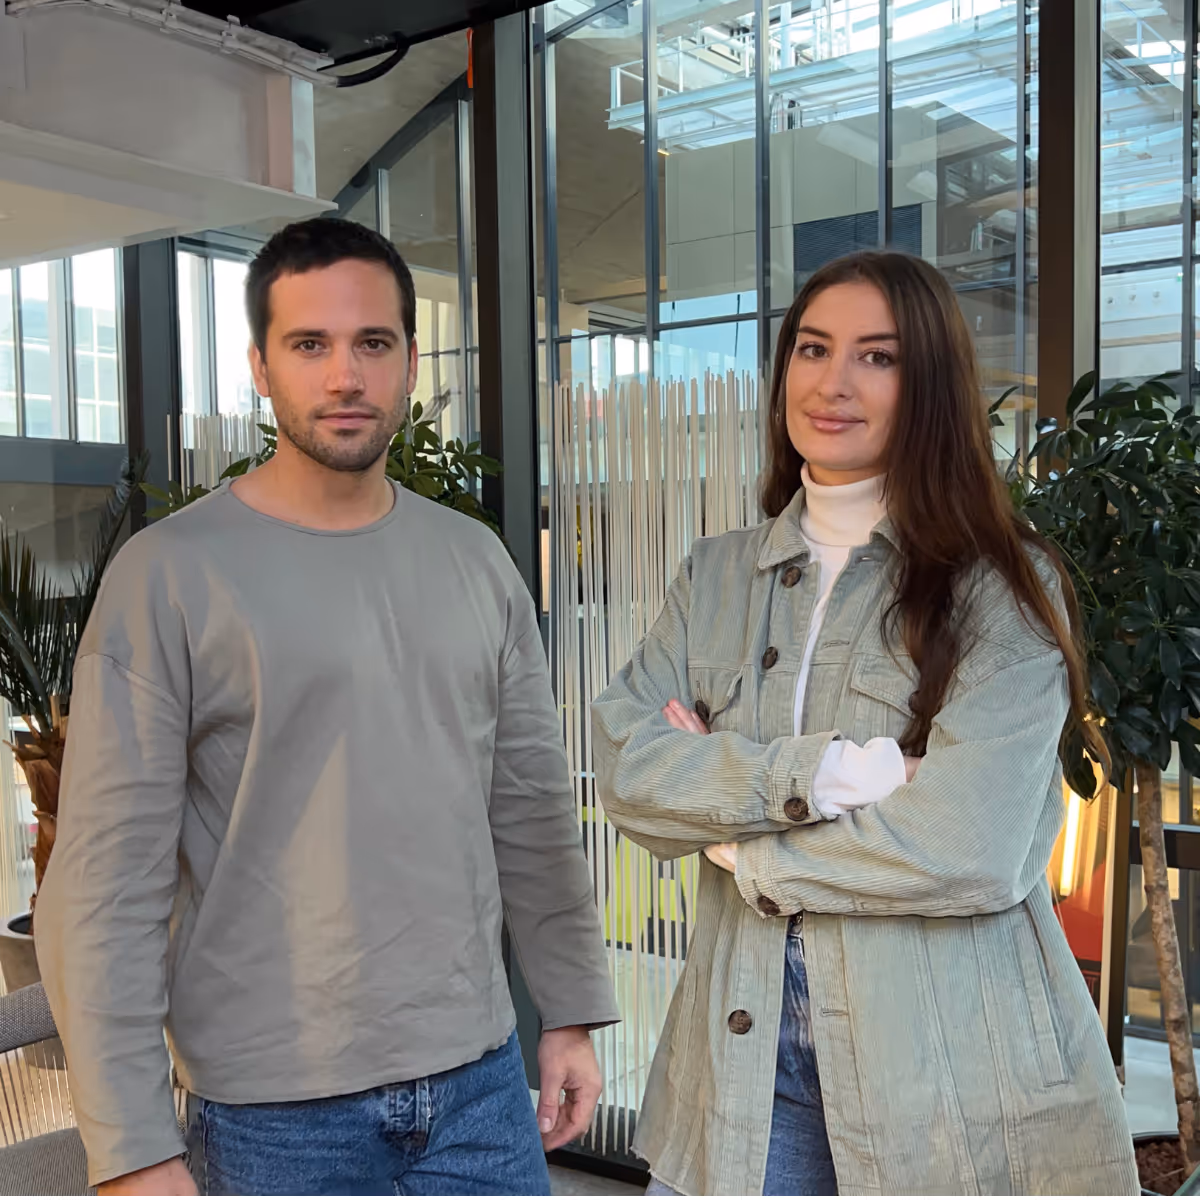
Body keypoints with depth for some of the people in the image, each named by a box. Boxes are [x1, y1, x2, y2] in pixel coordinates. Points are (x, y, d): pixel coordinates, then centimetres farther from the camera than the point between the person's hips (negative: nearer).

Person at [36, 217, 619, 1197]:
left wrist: (572, 1011, 9)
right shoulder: (171, 575, -9)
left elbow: (534, 807, 10)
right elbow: (110, 879, -11)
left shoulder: (477, 562, 4)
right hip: (275, 1113, -3)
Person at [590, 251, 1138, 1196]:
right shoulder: (716, 577, 7)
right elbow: (623, 769, -7)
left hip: (953, 1083, -3)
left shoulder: (1004, 588, -6)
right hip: (746, 1060, 3)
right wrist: (818, 772, -20)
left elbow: (971, 850, -17)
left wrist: (733, 835, -8)